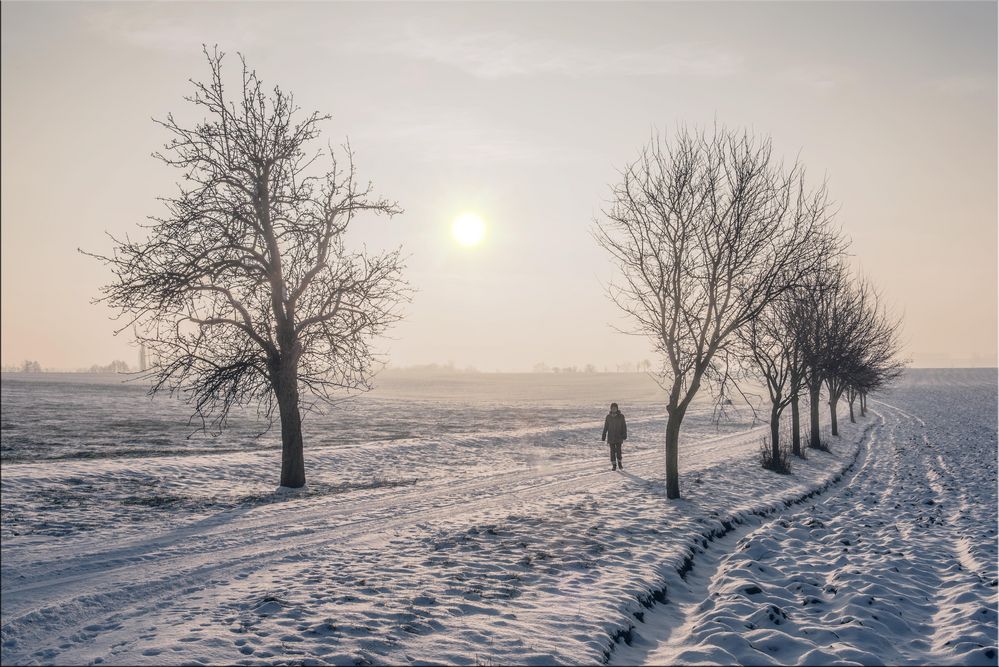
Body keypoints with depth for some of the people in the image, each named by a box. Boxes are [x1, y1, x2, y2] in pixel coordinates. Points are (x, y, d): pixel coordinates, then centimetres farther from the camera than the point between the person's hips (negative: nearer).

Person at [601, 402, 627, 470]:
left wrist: (624, 435, -10)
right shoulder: (608, 417, 2)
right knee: (612, 450, 2)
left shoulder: (621, 416, -3)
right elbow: (605, 427, 7)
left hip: (619, 437, -1)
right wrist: (603, 436, 6)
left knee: (618, 450, -3)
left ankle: (619, 463, 19)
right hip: (611, 437, 1)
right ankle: (614, 465, 10)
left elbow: (624, 426, -2)